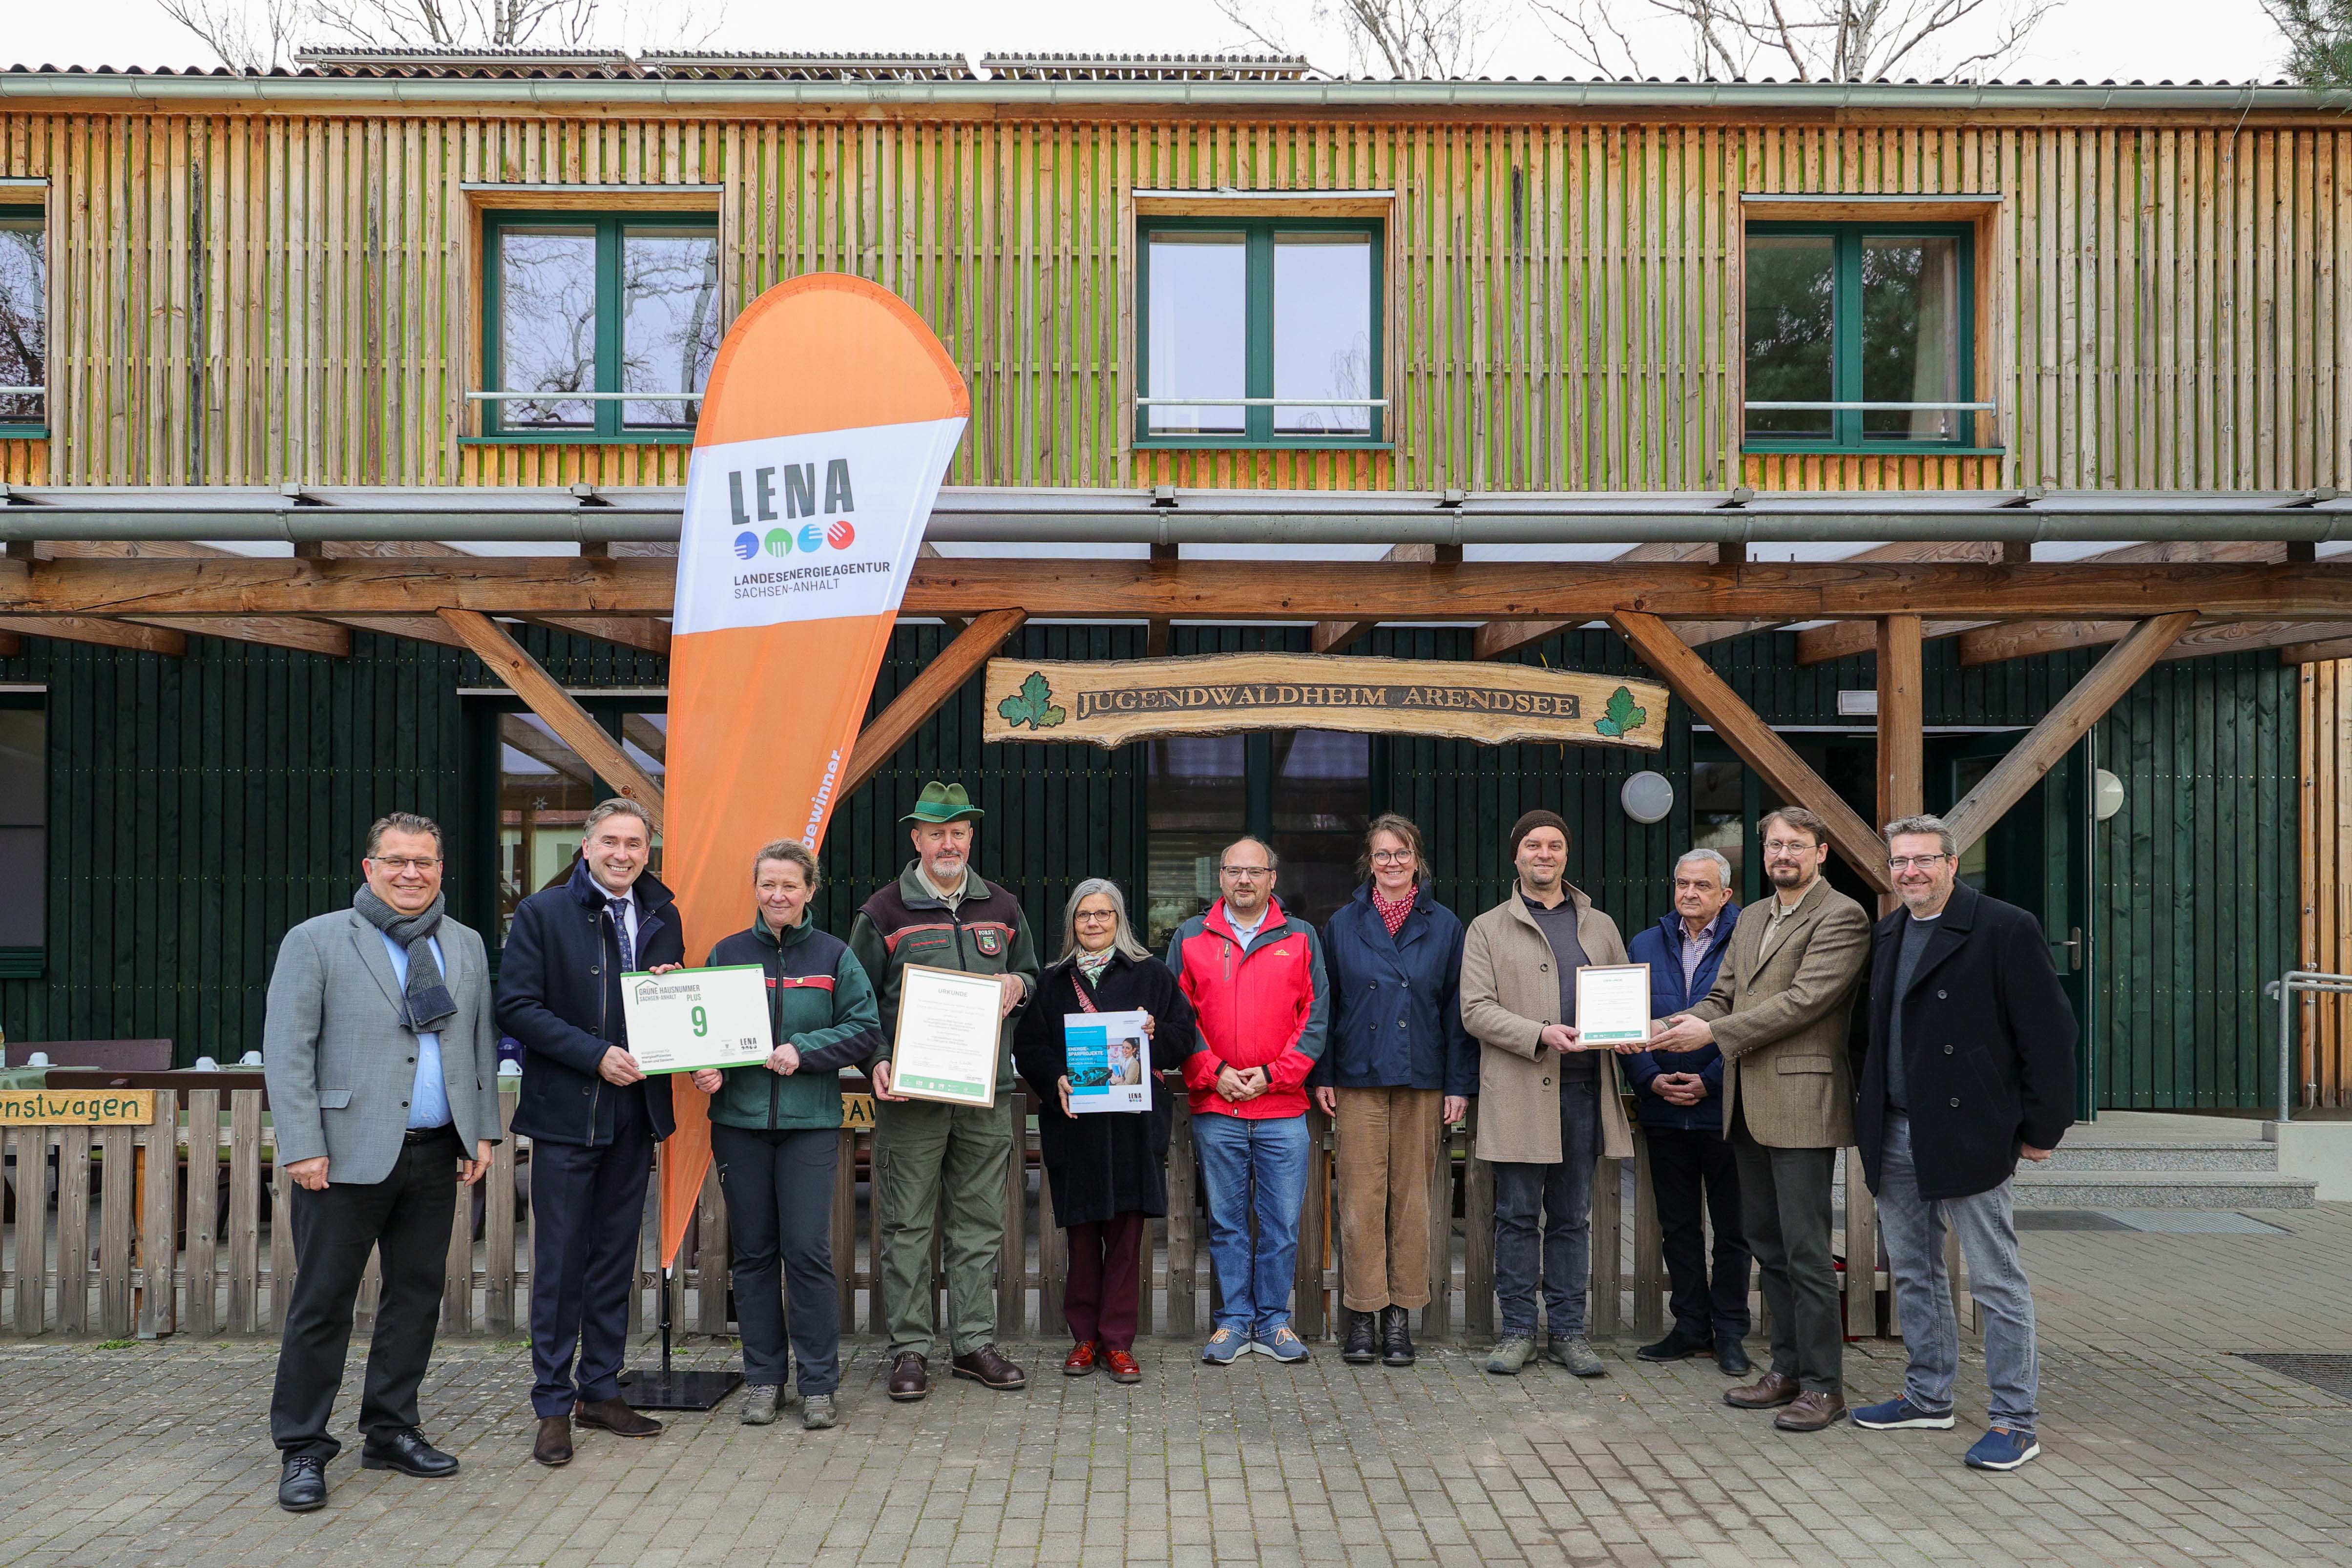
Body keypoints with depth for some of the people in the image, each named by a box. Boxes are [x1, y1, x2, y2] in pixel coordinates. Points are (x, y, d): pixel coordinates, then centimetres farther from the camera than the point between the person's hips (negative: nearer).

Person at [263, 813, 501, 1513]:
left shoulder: (466, 947, 12)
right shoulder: (316, 941, -2)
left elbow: (482, 1044, 15)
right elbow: (287, 1052, -7)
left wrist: (482, 1132, 8)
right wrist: (304, 1147, -13)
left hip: (436, 1156, 5)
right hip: (348, 1156, -4)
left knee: (417, 1296, 11)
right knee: (322, 1302, 2)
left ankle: (391, 1431, 24)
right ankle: (301, 1450, 14)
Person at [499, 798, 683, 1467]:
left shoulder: (663, 918, 9)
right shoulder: (541, 914, -4)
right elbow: (518, 1007, -10)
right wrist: (596, 1055, -18)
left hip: (635, 1110, 5)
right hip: (565, 1110, -5)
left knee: (616, 1256, 12)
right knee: (560, 1261, 0)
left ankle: (601, 1391, 23)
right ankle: (553, 1405, 11)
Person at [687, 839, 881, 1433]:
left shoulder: (834, 956, 3)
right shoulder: (727, 954, 7)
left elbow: (865, 1029, 0)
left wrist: (803, 1050, -12)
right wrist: (708, 1070, -9)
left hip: (810, 1122, -2)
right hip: (739, 1120, 2)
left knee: (808, 1250, -5)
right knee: (753, 1250, 8)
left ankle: (819, 1384, 8)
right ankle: (762, 1379, 20)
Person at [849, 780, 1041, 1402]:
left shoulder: (1001, 908, 11)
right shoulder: (884, 911, 0)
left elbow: (1030, 973, 22)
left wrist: (1017, 985, -1)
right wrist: (876, 1062, -11)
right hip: (910, 1093, -3)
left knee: (981, 1224, 9)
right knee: (908, 1227, 2)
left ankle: (974, 1343, 19)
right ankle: (911, 1349, 11)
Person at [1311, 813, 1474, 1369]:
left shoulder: (1445, 926, 7)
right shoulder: (1343, 925, 7)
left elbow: (1457, 1008, 6)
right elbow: (1325, 1004, 7)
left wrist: (1459, 1084, 0)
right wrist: (1322, 1076, 0)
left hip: (1422, 1080, 0)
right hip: (1359, 1080, 0)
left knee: (1411, 1196, 4)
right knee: (1361, 1197, -2)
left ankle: (1400, 1314, 13)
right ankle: (1361, 1316, 6)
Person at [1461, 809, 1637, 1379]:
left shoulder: (1600, 927, 16)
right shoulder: (1488, 929, 6)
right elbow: (1475, 1010, -4)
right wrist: (1542, 1033, -17)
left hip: (1583, 1090, 3)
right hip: (1518, 1092, -3)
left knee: (1572, 1217, 8)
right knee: (1517, 1217, 2)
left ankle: (1568, 1331, 16)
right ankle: (1518, 1330, 12)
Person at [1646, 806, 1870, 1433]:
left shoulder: (1841, 917, -8)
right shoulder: (1751, 918, 18)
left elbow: (1804, 999, -17)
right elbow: (1724, 996, 16)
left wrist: (1713, 1033, -17)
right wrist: (1673, 1027, -3)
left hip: (1802, 1102, -8)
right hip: (1748, 1104, 8)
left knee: (1806, 1250, -5)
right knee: (1767, 1242, 14)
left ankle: (1823, 1383, 5)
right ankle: (1788, 1366, 25)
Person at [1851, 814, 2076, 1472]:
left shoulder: (2005, 930, -9)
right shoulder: (1887, 934, 12)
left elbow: (2048, 1034, -9)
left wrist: (2040, 1128, -10)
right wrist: (1870, 1118, 14)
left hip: (1967, 1135, -7)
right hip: (1895, 1138, 7)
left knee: (1996, 1281, 0)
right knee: (1913, 1272, 16)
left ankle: (2015, 1421, 8)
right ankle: (1928, 1397, 29)